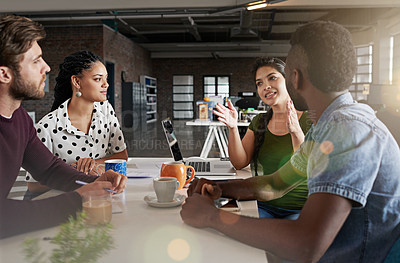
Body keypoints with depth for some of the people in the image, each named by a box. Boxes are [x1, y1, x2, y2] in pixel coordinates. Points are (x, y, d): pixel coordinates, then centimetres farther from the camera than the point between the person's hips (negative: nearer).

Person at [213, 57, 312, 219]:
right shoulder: (258, 122, 10)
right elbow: (240, 163, 2)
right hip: (266, 208, 4)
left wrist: (296, 132, -29)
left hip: (301, 210, -3)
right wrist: (233, 127, -12)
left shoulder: (309, 120, -6)